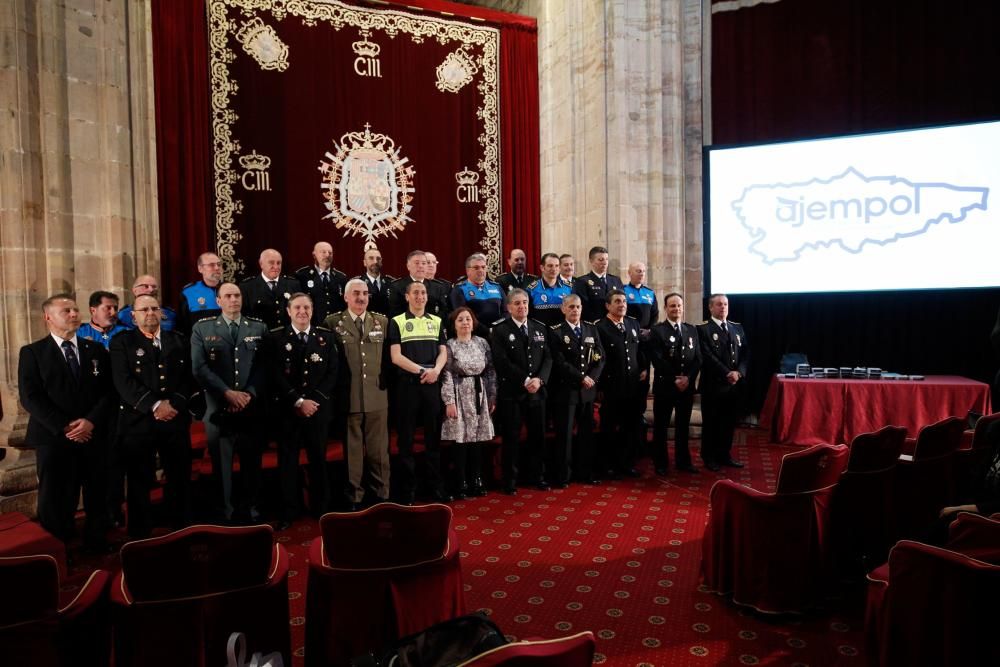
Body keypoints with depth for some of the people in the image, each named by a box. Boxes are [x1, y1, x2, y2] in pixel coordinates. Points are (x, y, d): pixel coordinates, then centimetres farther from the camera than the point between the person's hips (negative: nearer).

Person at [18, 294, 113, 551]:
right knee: (56, 501, 5)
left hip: (95, 436, 2)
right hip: (53, 439, -2)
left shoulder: (96, 350, 12)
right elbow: (29, 397, -6)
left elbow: (109, 390, 4)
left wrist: (92, 420, -12)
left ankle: (97, 545, 23)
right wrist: (63, 427, -14)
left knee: (97, 497, 8)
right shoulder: (32, 352, 3)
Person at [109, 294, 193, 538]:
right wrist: (154, 405, -17)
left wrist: (173, 404, -10)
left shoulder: (178, 341, 13)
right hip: (138, 421, -2)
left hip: (176, 419, 2)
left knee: (180, 478, 7)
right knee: (140, 482, 5)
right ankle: (140, 535, 18)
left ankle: (182, 529, 22)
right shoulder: (122, 342, 4)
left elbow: (188, 378, 6)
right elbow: (124, 382, -8)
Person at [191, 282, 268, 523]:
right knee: (221, 464, 7)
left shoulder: (259, 328, 9)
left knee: (252, 462, 8)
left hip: (252, 408, 1)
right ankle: (224, 513, 19)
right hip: (219, 408, -1)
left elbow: (264, 365, 2)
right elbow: (199, 368, -4)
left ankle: (250, 510, 22)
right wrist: (227, 392, -12)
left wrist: (249, 393, -11)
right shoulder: (202, 329, 5)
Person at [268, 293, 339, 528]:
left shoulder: (326, 336, 7)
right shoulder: (276, 337, 2)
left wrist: (314, 400, -9)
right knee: (288, 460, 5)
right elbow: (276, 375, -5)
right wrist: (298, 402, -13)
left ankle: (321, 508, 21)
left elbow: (333, 372, 1)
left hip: (319, 407, 1)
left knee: (319, 459, 8)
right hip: (288, 408, -1)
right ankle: (289, 511, 18)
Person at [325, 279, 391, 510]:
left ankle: (382, 495, 22)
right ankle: (354, 497, 20)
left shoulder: (382, 322, 8)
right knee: (352, 450, 8)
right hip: (348, 398, -2)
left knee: (379, 449, 10)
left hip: (377, 397, 2)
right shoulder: (333, 323, 0)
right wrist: (334, 388, -2)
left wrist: (387, 380, 6)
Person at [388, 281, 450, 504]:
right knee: (406, 438, 3)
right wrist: (420, 370, -15)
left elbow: (443, 352, 7)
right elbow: (396, 356, -7)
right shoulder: (397, 322, 1)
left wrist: (435, 370, -13)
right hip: (407, 384, -3)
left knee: (433, 436, 8)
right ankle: (407, 489, 13)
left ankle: (436, 486, 18)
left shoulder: (437, 322, 12)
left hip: (432, 384, 3)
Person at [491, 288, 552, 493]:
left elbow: (548, 357, 6)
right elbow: (502, 362, -13)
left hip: (537, 390, 4)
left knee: (538, 435, 10)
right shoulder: (499, 330, -4)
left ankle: (538, 476, 24)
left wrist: (539, 379, -11)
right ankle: (510, 480, 14)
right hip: (511, 392, -4)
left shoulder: (540, 328, 11)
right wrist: (525, 381, -16)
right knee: (511, 437, 3)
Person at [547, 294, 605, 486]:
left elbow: (600, 358, 6)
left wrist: (592, 378, -9)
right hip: (566, 389, -4)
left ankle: (585, 472, 20)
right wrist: (581, 378, -14)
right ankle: (562, 475, 9)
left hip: (588, 390, 5)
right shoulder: (555, 332, -4)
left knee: (587, 432, 10)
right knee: (565, 433, 0)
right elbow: (559, 362, -12)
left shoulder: (592, 329, 11)